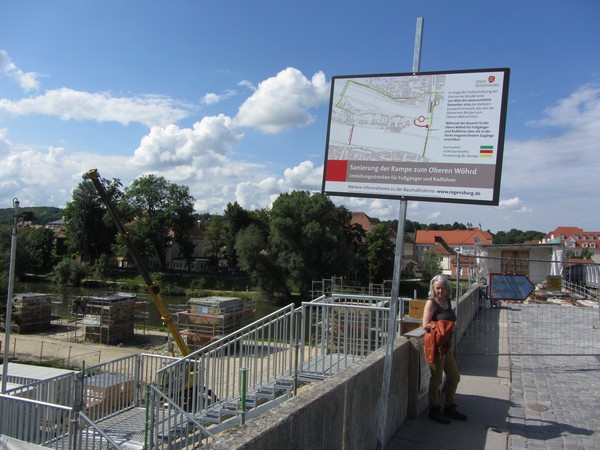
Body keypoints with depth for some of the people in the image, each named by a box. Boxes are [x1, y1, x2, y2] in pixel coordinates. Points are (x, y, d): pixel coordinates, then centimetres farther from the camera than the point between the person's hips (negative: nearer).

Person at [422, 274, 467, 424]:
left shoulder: (447, 301, 11)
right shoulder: (431, 302, -10)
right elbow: (425, 325, -16)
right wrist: (440, 326, -25)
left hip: (446, 344, 8)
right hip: (435, 344, -8)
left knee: (454, 376, 16)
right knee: (437, 377, 1)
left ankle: (449, 408, 32)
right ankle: (434, 410, 16)